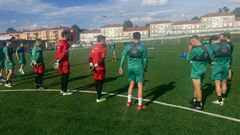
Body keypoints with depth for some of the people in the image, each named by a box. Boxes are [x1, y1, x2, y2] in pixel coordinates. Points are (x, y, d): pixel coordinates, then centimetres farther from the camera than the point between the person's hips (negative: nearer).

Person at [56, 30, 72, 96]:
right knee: (66, 76, -1)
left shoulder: (59, 42, 12)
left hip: (61, 62, 9)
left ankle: (62, 90, 26)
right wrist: (59, 60, -16)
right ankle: (65, 92, 5)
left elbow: (57, 52, 14)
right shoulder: (65, 43, -16)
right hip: (65, 62, -9)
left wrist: (58, 59, 12)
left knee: (63, 76, 17)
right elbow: (64, 53, -24)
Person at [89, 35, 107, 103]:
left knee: (96, 81, 19)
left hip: (95, 68, 7)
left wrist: (91, 63, -8)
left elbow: (90, 56, 3)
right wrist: (96, 65, -20)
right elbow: (102, 59, -23)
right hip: (101, 68, -7)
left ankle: (98, 94, 37)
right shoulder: (102, 47, -13)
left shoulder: (94, 47, 8)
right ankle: (99, 98, 9)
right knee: (100, 82, 3)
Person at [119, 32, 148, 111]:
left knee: (131, 84, 19)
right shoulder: (142, 46, -7)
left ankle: (129, 102, 25)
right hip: (139, 67, -3)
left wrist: (121, 67, 2)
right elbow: (145, 58, -3)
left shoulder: (128, 45, -1)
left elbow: (123, 56, -3)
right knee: (140, 86, 4)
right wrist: (145, 68, 11)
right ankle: (140, 105, 9)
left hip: (130, 67, 4)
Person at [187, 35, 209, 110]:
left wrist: (190, 50, 3)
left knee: (198, 88, 3)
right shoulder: (205, 47, 3)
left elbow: (189, 58, -10)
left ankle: (199, 105, 14)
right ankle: (194, 100, 36)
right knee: (197, 87, 21)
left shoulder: (195, 49, -23)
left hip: (196, 72, -8)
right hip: (203, 71, 8)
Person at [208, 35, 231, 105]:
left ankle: (219, 100, 6)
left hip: (217, 66, -5)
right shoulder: (227, 45, 6)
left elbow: (209, 56, -12)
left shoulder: (212, 46, -10)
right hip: (226, 66, 5)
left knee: (217, 84, 1)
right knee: (224, 83, 16)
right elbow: (229, 56, 11)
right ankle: (222, 97, 32)